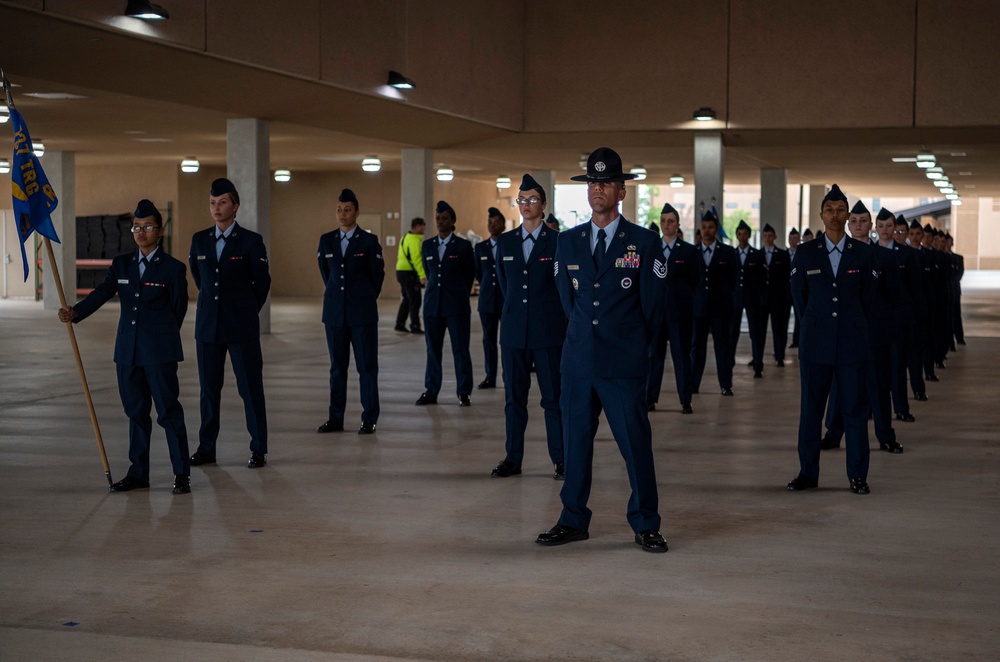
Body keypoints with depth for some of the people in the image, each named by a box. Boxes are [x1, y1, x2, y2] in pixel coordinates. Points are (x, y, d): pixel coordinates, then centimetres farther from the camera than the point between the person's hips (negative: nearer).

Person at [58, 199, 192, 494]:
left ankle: (182, 474, 3)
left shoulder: (173, 268, -3)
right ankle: (138, 473, 19)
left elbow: (179, 308, 1)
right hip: (127, 351, 5)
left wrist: (159, 337, 5)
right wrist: (75, 312, -21)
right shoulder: (121, 264, 10)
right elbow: (101, 293, -4)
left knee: (168, 410, -4)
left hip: (160, 352, -5)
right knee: (136, 412, 11)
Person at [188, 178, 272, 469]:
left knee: (250, 387, 0)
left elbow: (262, 282, 3)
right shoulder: (199, 240, 7)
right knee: (209, 388, 7)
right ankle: (206, 449, 14)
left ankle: (259, 450, 7)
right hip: (208, 324, 4)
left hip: (241, 325, -4)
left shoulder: (251, 241, -5)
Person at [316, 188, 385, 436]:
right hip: (335, 312, 3)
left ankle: (369, 419, 5)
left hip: (362, 312, -3)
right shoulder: (326, 240, 7)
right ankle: (335, 419, 12)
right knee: (337, 366, 7)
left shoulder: (369, 241, -4)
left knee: (367, 366, 0)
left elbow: (378, 275, 3)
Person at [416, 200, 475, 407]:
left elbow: (470, 274, 7)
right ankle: (431, 392, 12)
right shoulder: (427, 245, 10)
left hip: (456, 305, -4)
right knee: (432, 350, 6)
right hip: (433, 304, 4)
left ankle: (464, 393, 6)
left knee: (460, 350, -1)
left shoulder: (463, 246, -1)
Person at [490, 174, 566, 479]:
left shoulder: (557, 242, -3)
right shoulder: (504, 242, 9)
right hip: (514, 329, 4)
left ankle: (561, 460, 6)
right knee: (514, 397, 7)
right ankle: (513, 458, 14)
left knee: (553, 397, 0)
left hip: (548, 330, -4)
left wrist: (545, 309, 8)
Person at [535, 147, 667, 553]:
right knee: (576, 440, 8)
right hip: (579, 359, 3)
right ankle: (573, 521, 18)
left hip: (624, 364, -3)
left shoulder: (644, 242, -1)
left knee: (636, 443, -1)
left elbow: (651, 306, 4)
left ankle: (645, 526, 10)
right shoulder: (568, 242, 10)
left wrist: (630, 345, 9)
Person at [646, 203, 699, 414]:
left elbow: (694, 281, 5)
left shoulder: (689, 251, 2)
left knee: (682, 355, 1)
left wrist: (680, 296, 5)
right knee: (654, 355, 5)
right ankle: (650, 399, 9)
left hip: (680, 310, -2)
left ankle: (686, 401, 4)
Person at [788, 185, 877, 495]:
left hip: (852, 343, 0)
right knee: (810, 408, 4)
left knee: (855, 408, 1)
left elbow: (868, 297, 11)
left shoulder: (864, 253, 4)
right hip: (815, 342, 1)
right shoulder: (805, 253, 5)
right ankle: (808, 473, 11)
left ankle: (858, 476, 8)